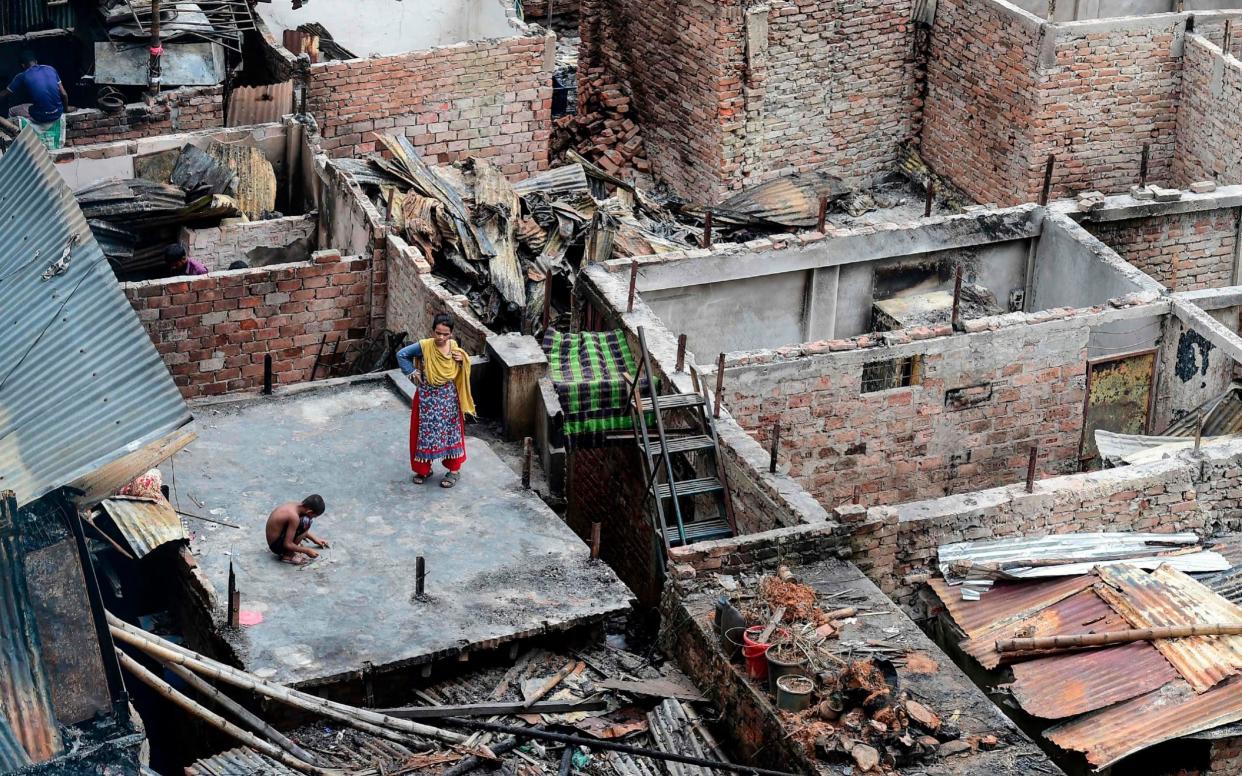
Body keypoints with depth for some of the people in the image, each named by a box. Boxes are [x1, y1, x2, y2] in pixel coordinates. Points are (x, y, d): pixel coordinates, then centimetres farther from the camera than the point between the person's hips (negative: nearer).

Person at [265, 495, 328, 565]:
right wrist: (307, 551, -11)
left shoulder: (294, 505, 0)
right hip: (277, 546, -9)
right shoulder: (294, 516, -27)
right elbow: (287, 545, -23)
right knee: (305, 522, -21)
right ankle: (288, 555, -10)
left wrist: (315, 539, 23)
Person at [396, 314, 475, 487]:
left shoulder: (454, 347, -4)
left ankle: (454, 470, 20)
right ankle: (424, 469, 23)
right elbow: (402, 354, -3)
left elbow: (460, 372, 9)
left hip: (448, 398, 2)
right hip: (428, 398, -2)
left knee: (451, 431, 8)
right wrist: (411, 373, -6)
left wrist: (462, 360, -12)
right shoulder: (424, 346, -14)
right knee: (425, 431, 7)